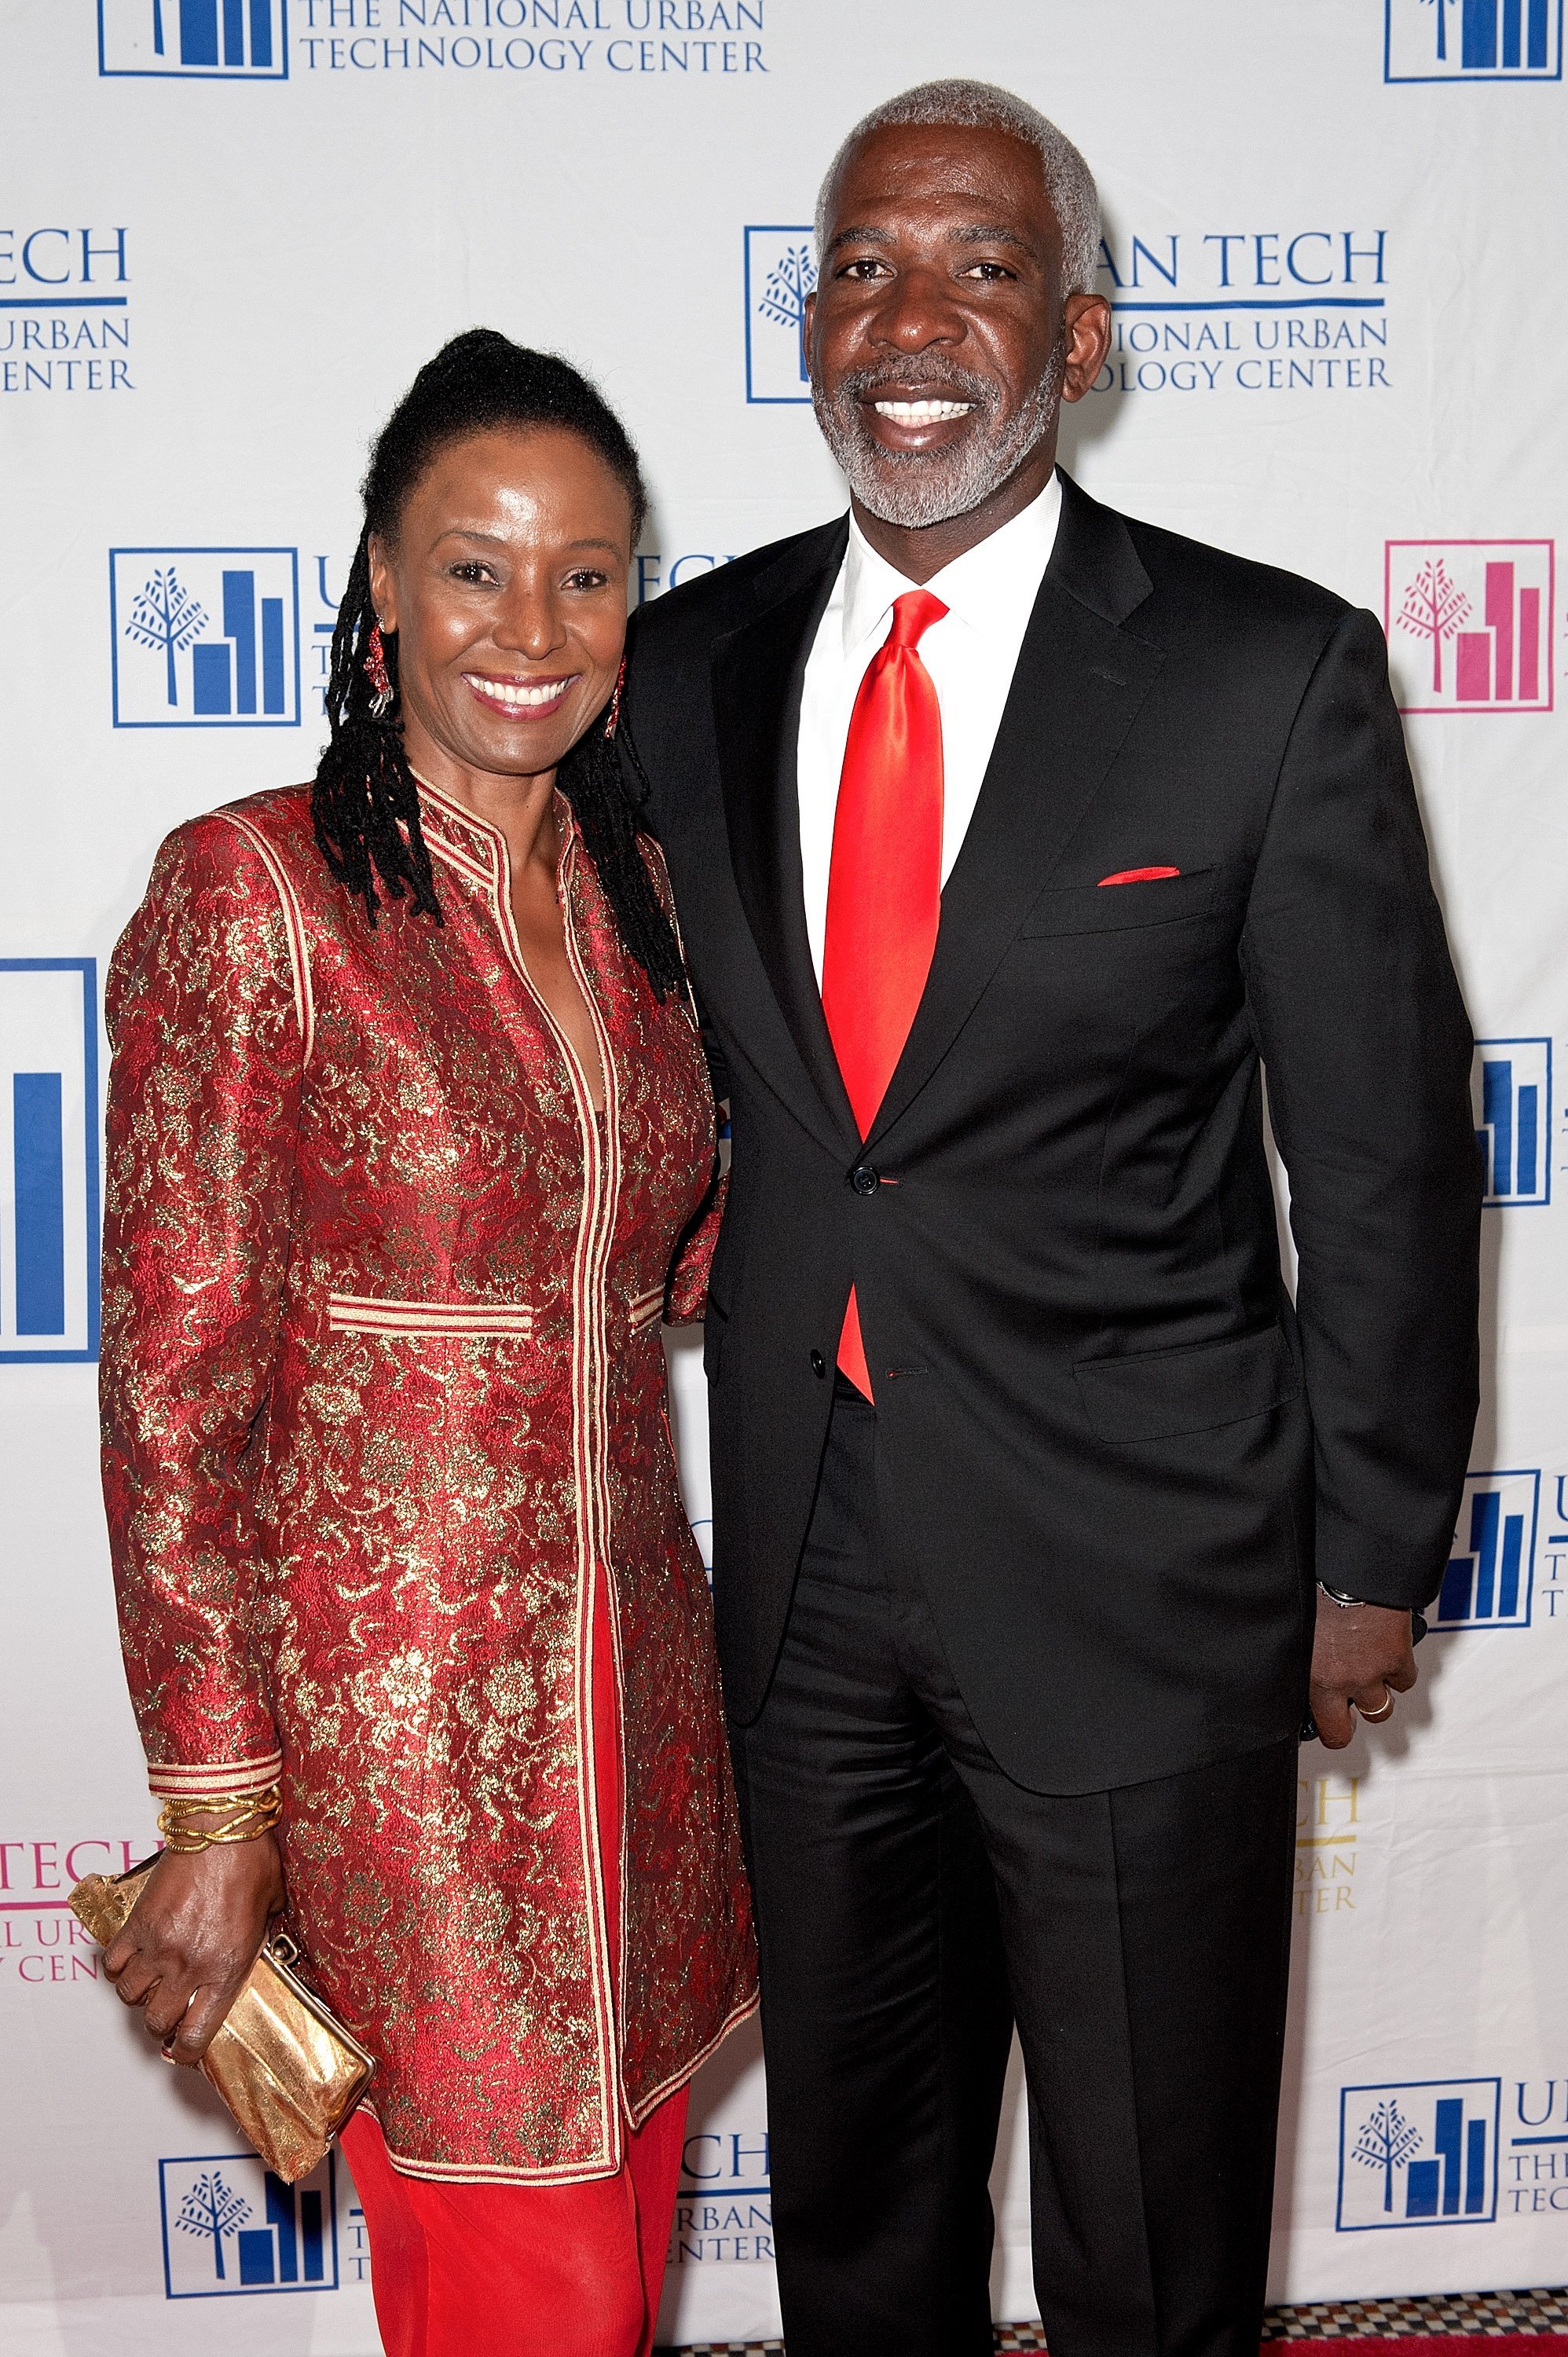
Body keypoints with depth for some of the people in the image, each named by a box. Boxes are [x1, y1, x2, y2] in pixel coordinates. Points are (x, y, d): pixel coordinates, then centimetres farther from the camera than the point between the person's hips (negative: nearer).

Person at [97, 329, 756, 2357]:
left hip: (630, 1670, 6)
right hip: (396, 1707, -6)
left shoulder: (634, 888, 7)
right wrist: (216, 1811, -12)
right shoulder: (253, 892, -12)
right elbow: (175, 1382, -12)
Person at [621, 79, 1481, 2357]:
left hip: (1139, 1572, -3)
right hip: (802, 1561, 4)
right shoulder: (685, 667, 2)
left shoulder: (1274, 674, -10)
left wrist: (1371, 1555, -2)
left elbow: (1388, 1146, -6)